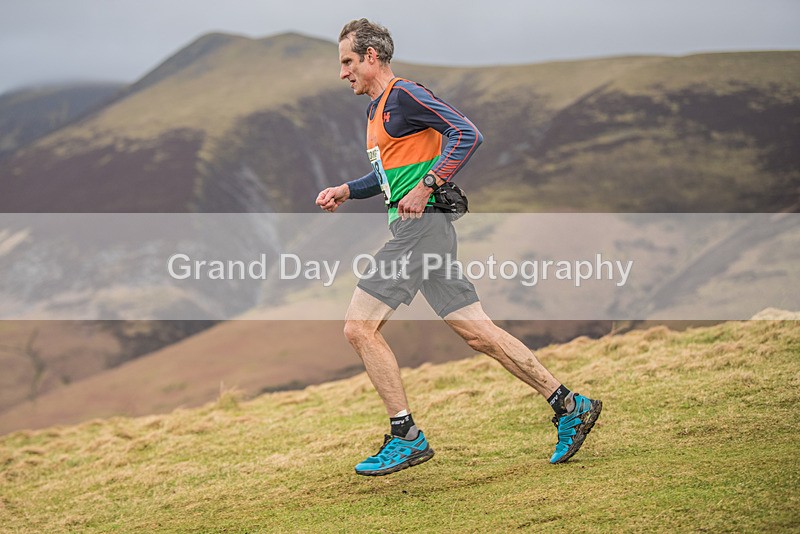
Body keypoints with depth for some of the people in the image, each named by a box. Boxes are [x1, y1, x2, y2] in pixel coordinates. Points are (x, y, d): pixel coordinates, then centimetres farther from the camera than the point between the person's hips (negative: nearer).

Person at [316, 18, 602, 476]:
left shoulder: (403, 95, -8)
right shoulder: (376, 109, 22)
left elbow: (467, 134, -17)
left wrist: (426, 186, -21)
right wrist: (345, 192, 21)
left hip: (421, 226, -10)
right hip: (415, 231, 10)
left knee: (360, 327, -9)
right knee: (477, 332, 6)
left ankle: (406, 438, -5)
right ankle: (570, 406, 8)